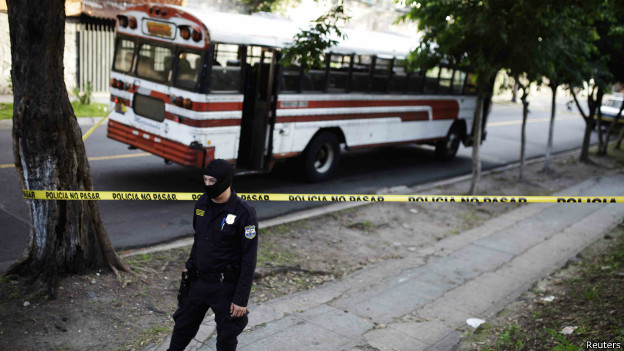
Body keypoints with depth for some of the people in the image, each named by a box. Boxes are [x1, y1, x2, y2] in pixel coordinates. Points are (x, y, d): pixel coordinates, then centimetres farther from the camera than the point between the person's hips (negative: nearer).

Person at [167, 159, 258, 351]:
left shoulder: (244, 213, -20)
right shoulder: (202, 204, 0)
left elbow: (249, 259, -17)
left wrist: (241, 299, -17)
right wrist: (190, 266, 19)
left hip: (226, 286, -5)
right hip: (198, 281, 6)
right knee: (183, 325, 19)